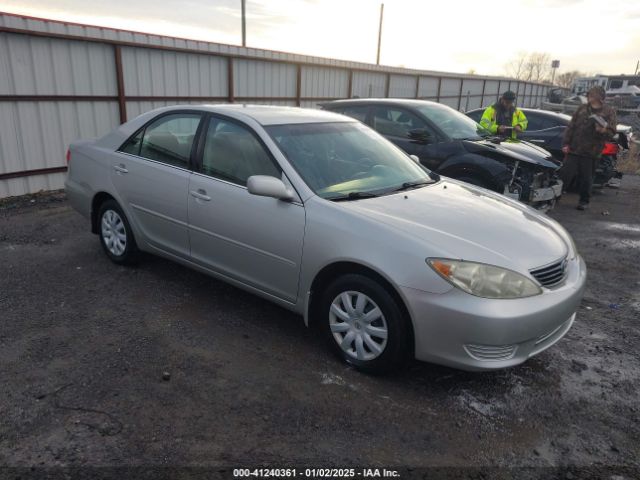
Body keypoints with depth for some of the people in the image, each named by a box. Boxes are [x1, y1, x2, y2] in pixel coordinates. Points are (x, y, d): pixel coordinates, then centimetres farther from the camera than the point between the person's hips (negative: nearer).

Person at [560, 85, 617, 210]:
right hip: (573, 149, 2)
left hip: (590, 153, -2)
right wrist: (566, 143, 0)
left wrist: (603, 130, -23)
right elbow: (571, 127, 8)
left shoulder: (609, 112, 1)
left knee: (586, 178, 6)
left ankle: (584, 201, 20)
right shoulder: (582, 109, 9)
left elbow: (611, 132, -1)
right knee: (566, 174, 1)